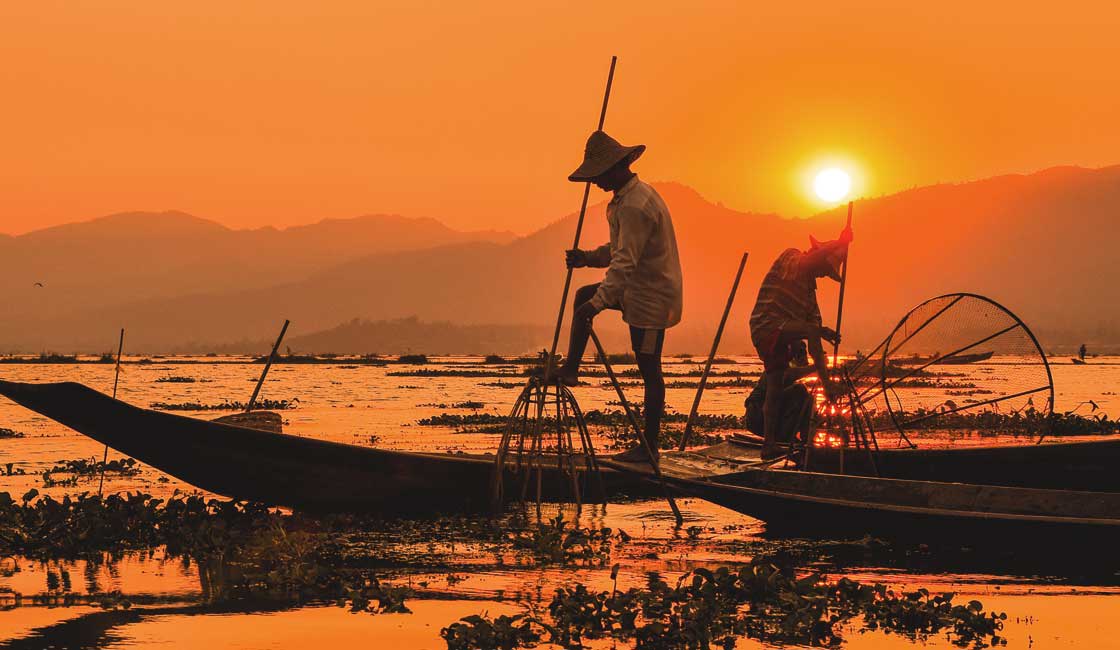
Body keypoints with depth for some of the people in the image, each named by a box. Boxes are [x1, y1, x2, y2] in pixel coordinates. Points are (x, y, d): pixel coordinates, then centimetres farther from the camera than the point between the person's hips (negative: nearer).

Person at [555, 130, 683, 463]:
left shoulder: (635, 206, -23)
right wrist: (587, 258, 7)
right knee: (583, 296, 19)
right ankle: (570, 370, 19)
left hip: (651, 299, -11)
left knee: (649, 371, -5)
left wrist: (600, 301, -34)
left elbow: (625, 262, -30)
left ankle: (650, 447, 0)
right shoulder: (633, 195, 12)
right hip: (639, 290, 11)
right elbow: (619, 249, 21)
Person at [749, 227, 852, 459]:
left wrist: (825, 332, -1)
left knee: (774, 387, 6)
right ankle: (826, 384, -31)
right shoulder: (789, 260, -2)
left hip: (779, 336, 9)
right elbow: (809, 259, -24)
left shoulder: (809, 283, 21)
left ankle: (769, 444, 5)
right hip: (767, 325, -9)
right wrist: (840, 243, -22)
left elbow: (812, 319, 18)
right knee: (810, 331, -29)